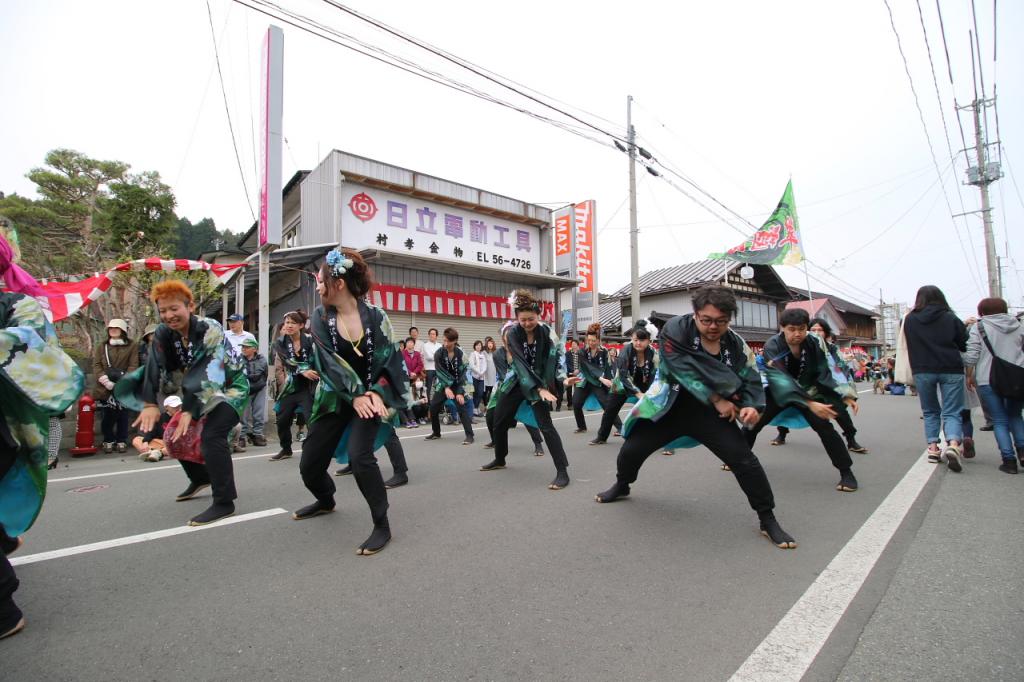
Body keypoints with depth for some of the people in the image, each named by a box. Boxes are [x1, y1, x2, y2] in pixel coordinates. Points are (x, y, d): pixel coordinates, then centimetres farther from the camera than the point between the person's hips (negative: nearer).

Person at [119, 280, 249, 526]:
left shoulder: (210, 330, -26)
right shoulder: (163, 333, -5)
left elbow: (208, 374, -33)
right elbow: (155, 368, -18)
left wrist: (189, 412, -38)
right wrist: (150, 403, -31)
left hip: (230, 386, -8)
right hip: (200, 390, 8)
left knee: (212, 434, -26)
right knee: (177, 433, 13)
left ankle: (224, 502, -20)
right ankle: (200, 477, 38)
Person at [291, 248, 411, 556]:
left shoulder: (375, 316, -10)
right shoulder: (321, 317, -4)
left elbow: (391, 358, -8)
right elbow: (328, 362, -12)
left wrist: (376, 393, -20)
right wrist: (355, 395, -20)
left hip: (371, 396, -4)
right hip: (336, 398, 4)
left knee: (359, 455, -25)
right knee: (309, 463, 8)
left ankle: (382, 525, -9)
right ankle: (326, 501, 42)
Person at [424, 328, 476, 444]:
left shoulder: (460, 354, -15)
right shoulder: (439, 353, -10)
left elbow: (462, 373, -14)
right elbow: (439, 372, -14)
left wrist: (460, 392, -19)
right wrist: (446, 387, -25)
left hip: (457, 385, -3)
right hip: (443, 384, 3)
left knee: (463, 408, -14)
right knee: (433, 407, -1)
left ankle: (469, 435, -12)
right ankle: (436, 433, 19)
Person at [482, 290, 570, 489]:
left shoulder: (547, 333, -16)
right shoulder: (513, 334, -15)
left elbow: (558, 357, -15)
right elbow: (520, 363, -23)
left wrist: (564, 378, -33)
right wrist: (539, 389, -30)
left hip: (540, 383, -3)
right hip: (518, 382, 4)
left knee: (545, 425, -16)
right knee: (499, 421, 12)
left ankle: (562, 472, -10)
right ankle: (499, 460, 36)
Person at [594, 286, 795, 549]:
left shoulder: (736, 344, -5)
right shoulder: (674, 330, -18)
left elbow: (751, 380, 2)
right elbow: (685, 371, -24)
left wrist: (752, 406, -19)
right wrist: (717, 399, -21)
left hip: (710, 413, 2)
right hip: (669, 407, -1)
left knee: (745, 460, -9)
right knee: (631, 451, 1)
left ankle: (768, 520, 13)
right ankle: (621, 486, 35)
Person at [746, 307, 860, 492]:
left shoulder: (815, 343, -17)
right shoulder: (772, 346, -27)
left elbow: (824, 375, -9)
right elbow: (780, 380, -35)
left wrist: (845, 394, -25)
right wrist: (810, 404, -43)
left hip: (807, 391, 1)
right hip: (778, 392, -1)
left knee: (824, 426, -17)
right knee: (753, 423, 2)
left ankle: (846, 472, -1)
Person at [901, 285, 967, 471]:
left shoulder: (909, 319, 1)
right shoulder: (950, 318, 1)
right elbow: (965, 344, 8)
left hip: (922, 371, 1)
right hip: (951, 370, -1)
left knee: (930, 412, 14)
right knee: (952, 412, 3)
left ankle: (933, 449, 9)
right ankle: (953, 445, -18)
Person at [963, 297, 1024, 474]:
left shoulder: (979, 327, -3)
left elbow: (971, 354, -8)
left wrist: (969, 375, 1)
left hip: (988, 380, -4)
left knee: (1000, 421, 2)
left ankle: (1009, 460, -1)